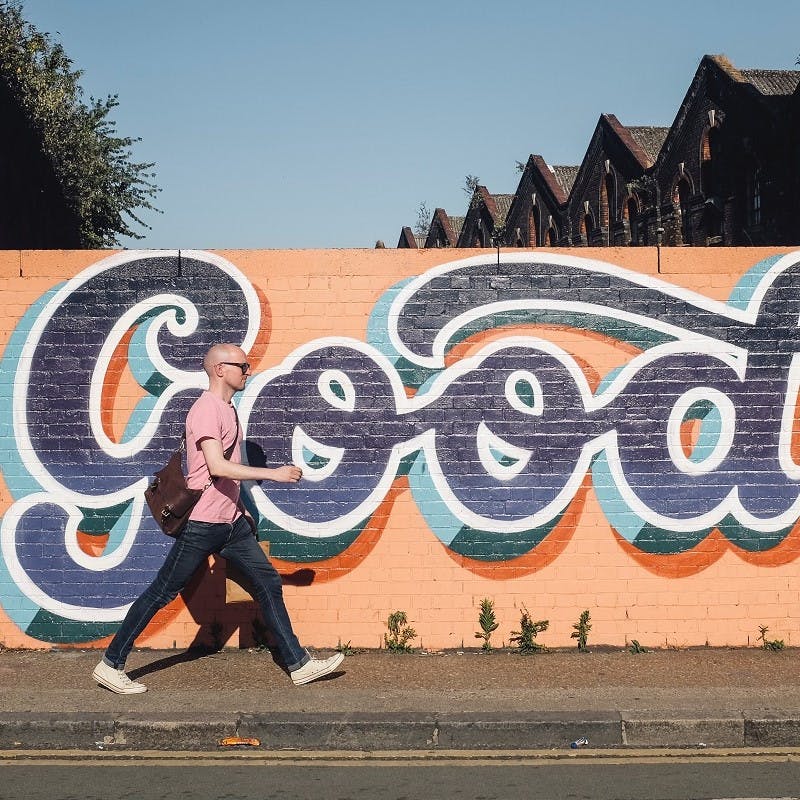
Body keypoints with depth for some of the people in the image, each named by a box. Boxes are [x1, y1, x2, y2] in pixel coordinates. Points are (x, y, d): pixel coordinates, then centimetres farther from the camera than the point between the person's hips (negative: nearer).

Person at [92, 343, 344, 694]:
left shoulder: (227, 408, 14)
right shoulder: (206, 409, -16)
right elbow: (217, 466, -27)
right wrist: (273, 474, -25)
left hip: (230, 521, 9)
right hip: (202, 523, -9)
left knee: (268, 583, 7)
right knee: (161, 593, -1)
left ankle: (298, 664, 11)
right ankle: (110, 665, 10)